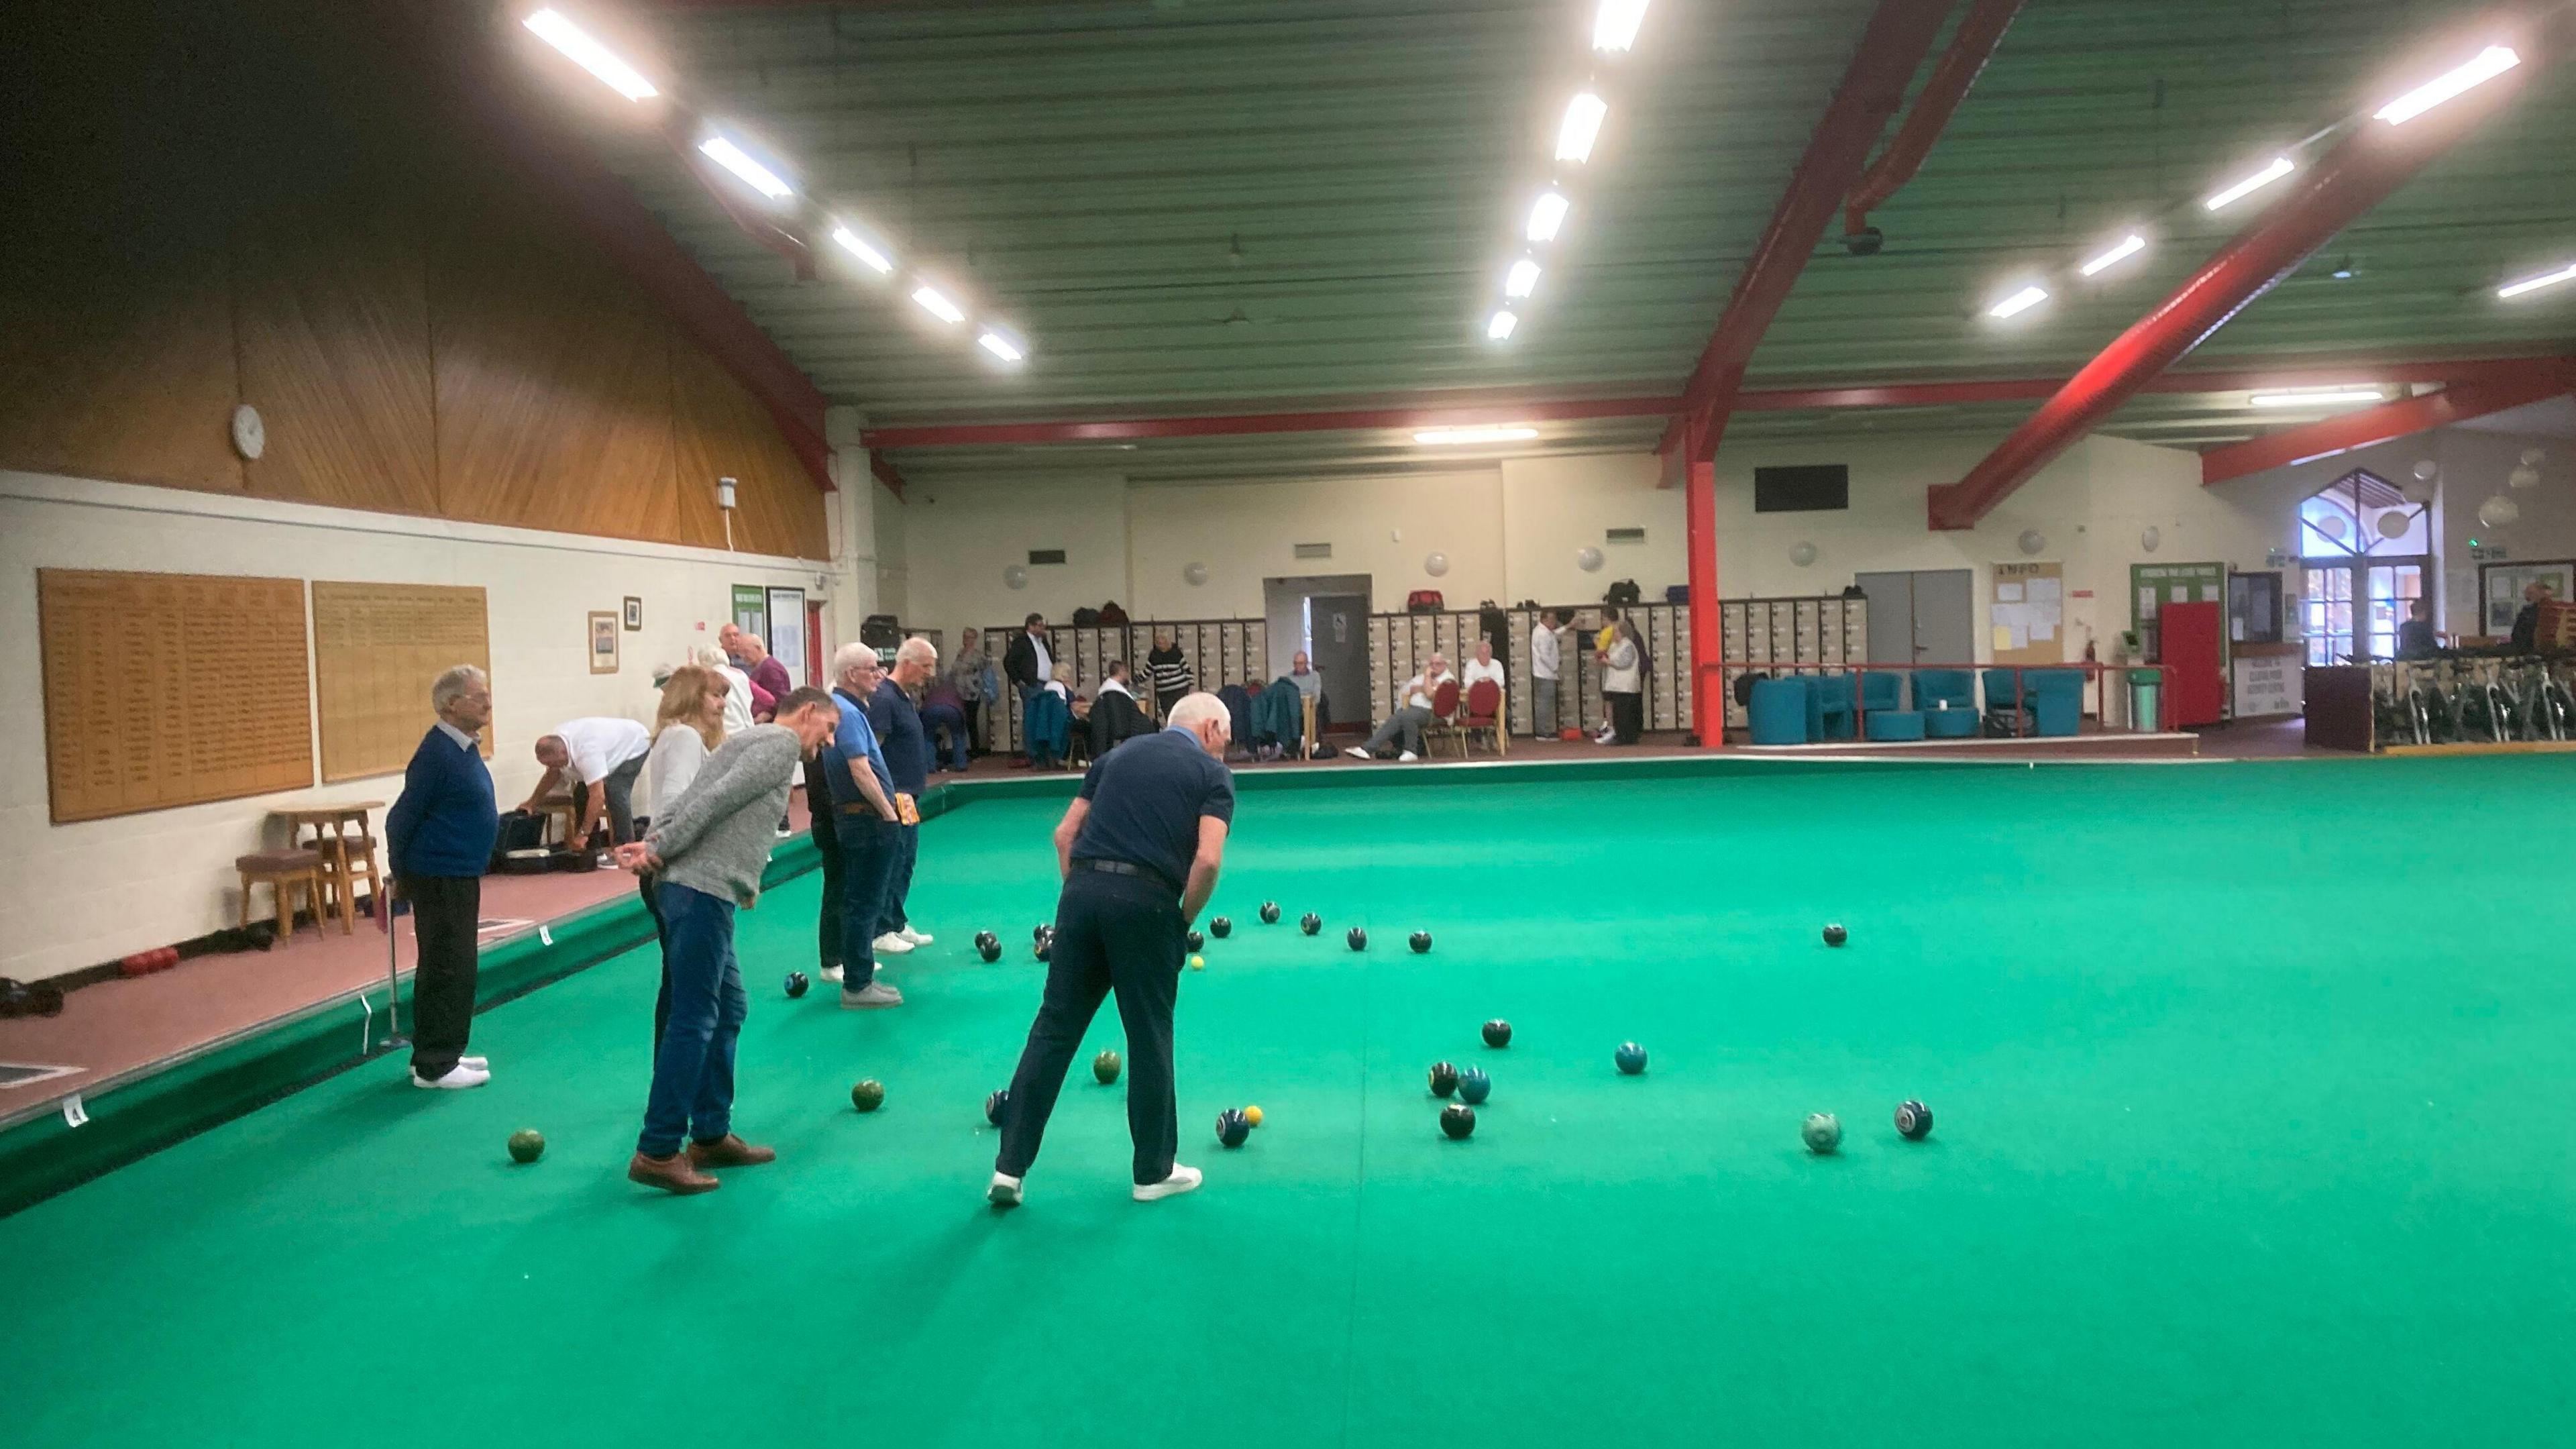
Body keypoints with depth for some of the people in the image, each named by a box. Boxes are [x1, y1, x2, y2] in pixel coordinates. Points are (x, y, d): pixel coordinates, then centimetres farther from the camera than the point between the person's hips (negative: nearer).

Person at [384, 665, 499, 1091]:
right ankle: (434, 1065, 4)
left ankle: (441, 1053, 25)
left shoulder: (465, 747, 9)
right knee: (447, 969, -4)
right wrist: (401, 870, -5)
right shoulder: (438, 753, -19)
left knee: (453, 967, 15)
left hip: (460, 875, 9)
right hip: (440, 877, -9)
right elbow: (403, 816, -15)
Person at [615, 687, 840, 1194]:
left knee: (728, 1010, 15)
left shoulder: (754, 741, 23)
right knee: (693, 1019, -8)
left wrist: (656, 844, -2)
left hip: (701, 892, 10)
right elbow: (716, 801, -16)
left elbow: (688, 802, 11)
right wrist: (662, 851, -13)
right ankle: (656, 1152, -5)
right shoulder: (783, 743, -5)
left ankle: (711, 1136, 21)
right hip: (705, 894, -10)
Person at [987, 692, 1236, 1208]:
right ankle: (1154, 1172, 22)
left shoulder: (1118, 754, 21)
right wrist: (1183, 919, 4)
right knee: (1150, 1038, 9)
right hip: (1145, 902, -4)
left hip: (1083, 891, 4)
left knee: (1053, 1030, 9)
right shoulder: (1213, 773, 6)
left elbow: (1065, 833, 16)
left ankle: (1010, 1167, 10)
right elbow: (1208, 859, -9)